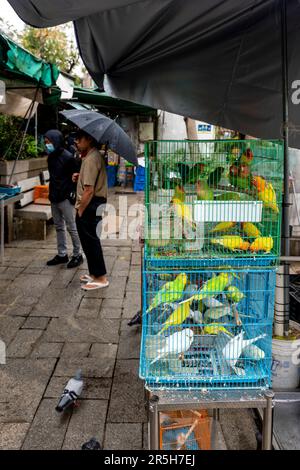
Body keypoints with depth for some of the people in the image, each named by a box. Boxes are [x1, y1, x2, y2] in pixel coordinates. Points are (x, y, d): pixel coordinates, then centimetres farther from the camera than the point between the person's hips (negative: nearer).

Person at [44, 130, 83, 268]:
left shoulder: (67, 157, -13)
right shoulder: (51, 157, 9)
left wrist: (73, 194, -15)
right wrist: (51, 193, 11)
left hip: (65, 198, -8)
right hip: (54, 198, 8)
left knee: (71, 227, -1)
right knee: (58, 227, 13)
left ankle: (77, 255, 10)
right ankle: (62, 255, 23)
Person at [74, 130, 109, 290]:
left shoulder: (91, 159, -19)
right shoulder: (95, 155, 13)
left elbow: (89, 190, -23)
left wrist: (80, 210, -15)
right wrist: (80, 177, 9)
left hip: (90, 205, -10)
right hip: (95, 204, 10)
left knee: (91, 241, -2)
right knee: (89, 241, 18)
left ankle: (101, 278, 6)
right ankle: (94, 273, 29)